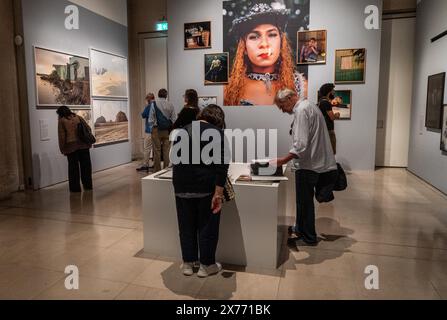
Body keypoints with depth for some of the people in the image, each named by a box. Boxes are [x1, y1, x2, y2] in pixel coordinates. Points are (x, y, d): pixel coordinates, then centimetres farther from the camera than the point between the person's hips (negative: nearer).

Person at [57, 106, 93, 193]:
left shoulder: (62, 121, -1)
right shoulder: (78, 117, 9)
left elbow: (62, 137, -4)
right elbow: (88, 128, 8)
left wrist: (62, 149, 2)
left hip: (71, 146, -3)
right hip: (83, 145, 3)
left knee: (73, 168, 6)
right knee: (85, 166, 10)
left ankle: (75, 188, 10)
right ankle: (88, 186, 16)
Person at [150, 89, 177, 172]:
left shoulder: (154, 104, -5)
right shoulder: (170, 105, -1)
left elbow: (151, 119, -6)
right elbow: (174, 119, 1)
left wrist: (154, 125, 8)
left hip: (157, 130, -1)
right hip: (167, 130, 1)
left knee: (157, 151, 4)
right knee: (166, 151, 7)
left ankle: (157, 171, 9)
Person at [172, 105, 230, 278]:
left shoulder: (183, 130, 12)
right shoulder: (217, 133, -6)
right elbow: (221, 165, -16)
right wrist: (218, 193, -18)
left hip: (182, 185, 5)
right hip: (206, 186, -4)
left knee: (186, 225, 15)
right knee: (207, 225, 9)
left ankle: (188, 263, 26)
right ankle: (207, 265, 19)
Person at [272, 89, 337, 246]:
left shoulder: (301, 111, -17)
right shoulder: (308, 106, 15)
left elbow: (301, 145, -26)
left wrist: (283, 160, -24)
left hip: (307, 165, -10)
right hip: (314, 162, 10)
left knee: (305, 201, 4)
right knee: (304, 199, 21)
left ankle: (309, 238, 18)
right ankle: (300, 228, 37)